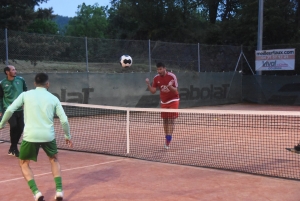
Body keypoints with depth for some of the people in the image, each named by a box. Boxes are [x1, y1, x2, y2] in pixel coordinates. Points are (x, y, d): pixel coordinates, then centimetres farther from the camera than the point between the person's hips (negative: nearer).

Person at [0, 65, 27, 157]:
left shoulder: (20, 80, 1)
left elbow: (26, 91, 13)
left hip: (20, 109, 3)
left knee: (20, 128, 4)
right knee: (14, 126, -19)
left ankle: (12, 148, 23)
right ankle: (14, 148, 0)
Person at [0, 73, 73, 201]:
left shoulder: (25, 95, 5)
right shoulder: (53, 98, 7)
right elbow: (64, 120, 4)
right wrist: (67, 136, 18)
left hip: (30, 136, -1)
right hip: (48, 136, 2)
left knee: (24, 164, 20)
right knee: (54, 160, 27)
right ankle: (59, 190, 16)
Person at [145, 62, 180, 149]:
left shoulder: (172, 76, -17)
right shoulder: (156, 78, -3)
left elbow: (175, 91, -18)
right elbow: (153, 91, -3)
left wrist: (170, 86, -39)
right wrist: (148, 84, -20)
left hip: (173, 100, -5)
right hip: (163, 102, 5)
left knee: (171, 120, -10)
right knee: (165, 121, 6)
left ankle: (168, 141, -13)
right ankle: (167, 139, 16)